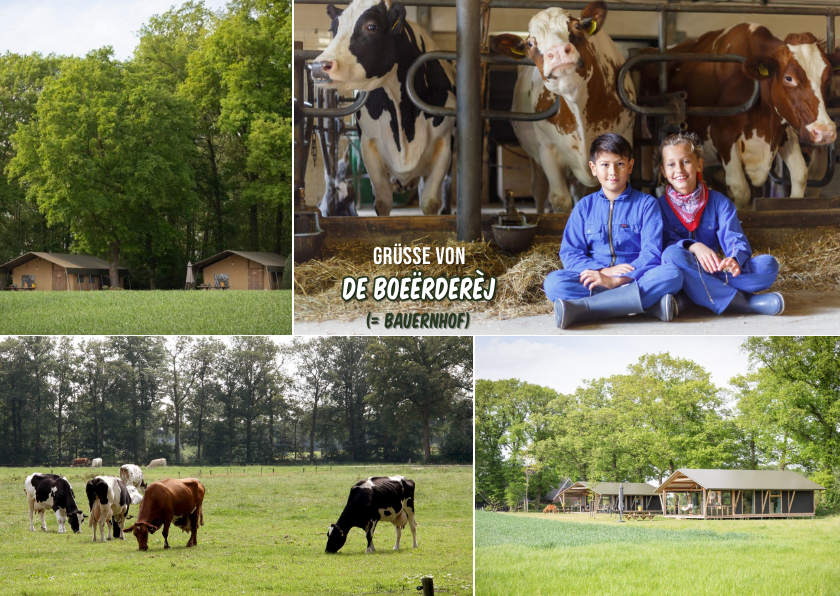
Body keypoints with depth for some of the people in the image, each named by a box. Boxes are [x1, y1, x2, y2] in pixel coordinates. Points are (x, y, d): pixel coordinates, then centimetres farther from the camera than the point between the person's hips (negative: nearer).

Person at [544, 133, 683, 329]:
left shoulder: (646, 204, 8)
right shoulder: (585, 207, 14)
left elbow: (651, 253, -4)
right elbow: (569, 254, 6)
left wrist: (616, 280, -19)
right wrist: (603, 271, -14)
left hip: (635, 279, -1)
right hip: (596, 280, 1)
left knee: (672, 274, -32)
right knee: (553, 282, -28)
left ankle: (578, 308, -37)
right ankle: (650, 303, -33)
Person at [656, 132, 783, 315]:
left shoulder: (719, 202, 8)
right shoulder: (660, 206, 2)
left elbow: (735, 239, -5)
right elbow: (665, 243, -12)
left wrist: (735, 259, -30)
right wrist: (694, 247, -33)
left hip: (712, 275, 3)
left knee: (768, 264, -16)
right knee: (673, 254, -36)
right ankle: (739, 301, -37)